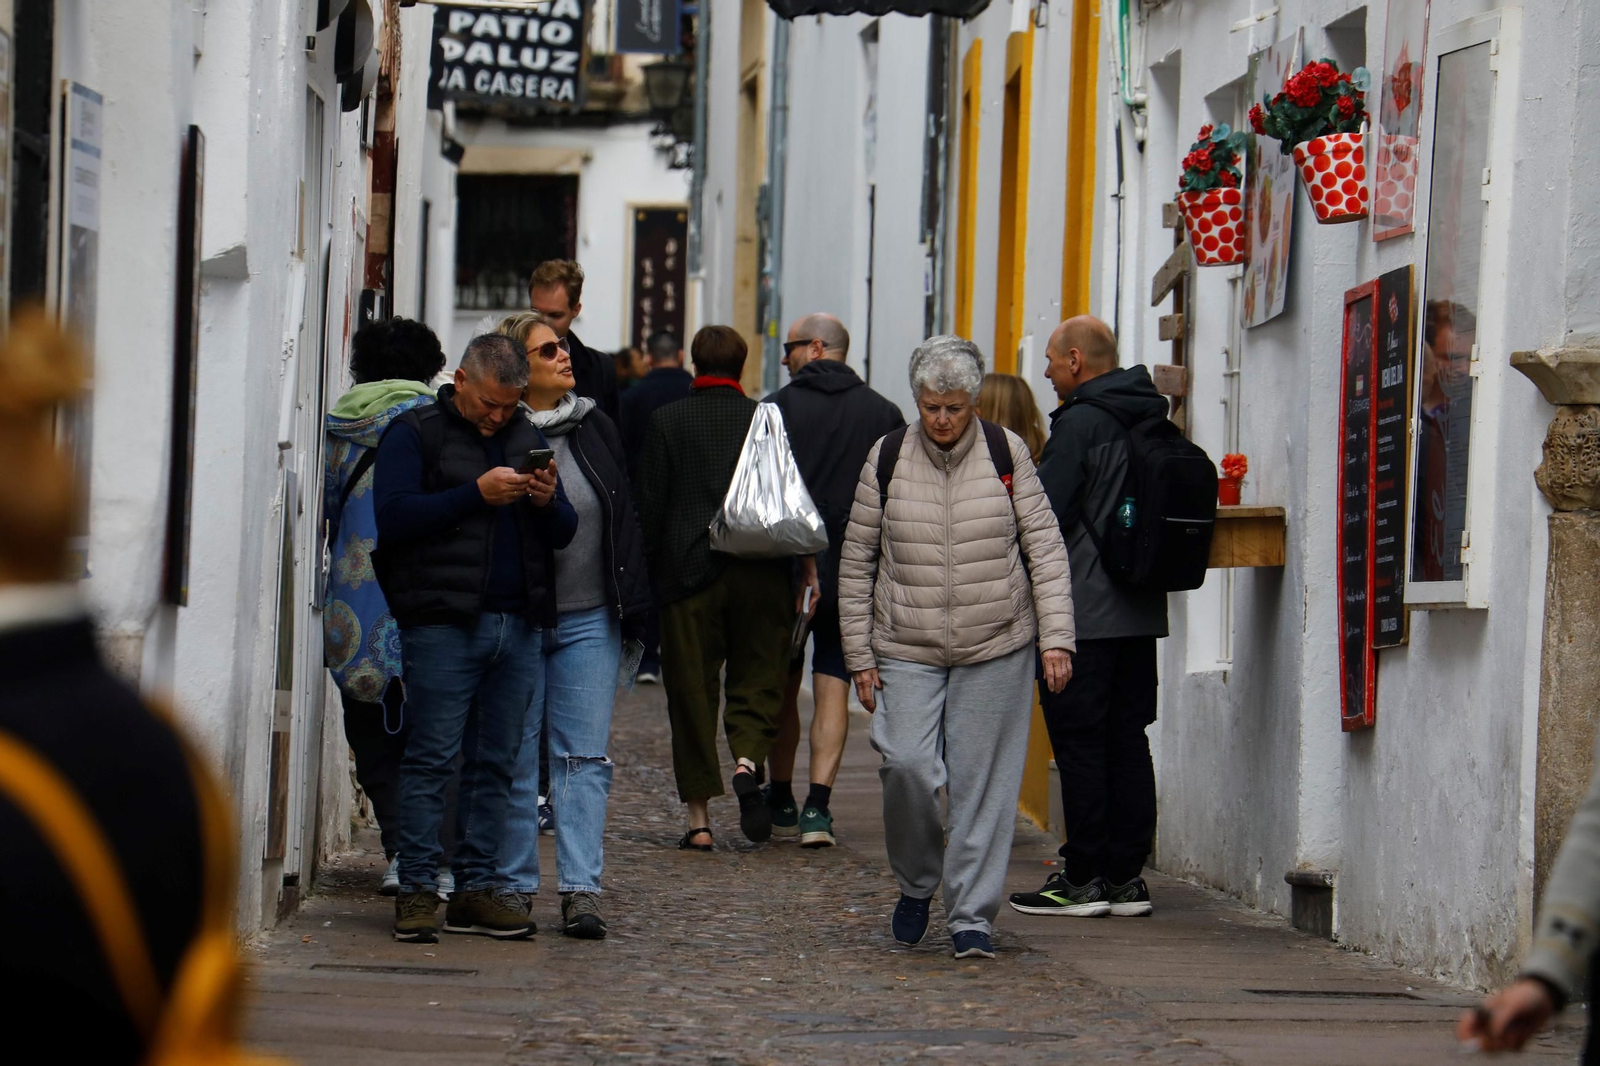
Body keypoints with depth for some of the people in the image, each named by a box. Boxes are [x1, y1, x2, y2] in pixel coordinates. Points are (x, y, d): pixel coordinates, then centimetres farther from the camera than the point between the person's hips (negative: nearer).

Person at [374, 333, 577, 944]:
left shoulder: (525, 438, 20)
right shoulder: (415, 434, 3)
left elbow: (564, 534, 19)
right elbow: (394, 516, -11)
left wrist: (547, 503, -4)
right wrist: (477, 494, -15)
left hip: (518, 625, 5)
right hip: (443, 623, -5)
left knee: (495, 762, 6)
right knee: (432, 757, -6)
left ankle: (478, 887, 9)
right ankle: (416, 889, -4)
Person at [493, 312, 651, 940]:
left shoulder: (595, 428, 9)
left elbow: (623, 517, 13)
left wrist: (632, 604, 10)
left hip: (588, 621, 4)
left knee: (585, 757, -1)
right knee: (515, 758, 4)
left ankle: (581, 890, -2)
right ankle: (514, 886, 12)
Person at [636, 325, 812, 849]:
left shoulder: (666, 421, 1)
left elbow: (650, 504, -1)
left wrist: (644, 570, 5)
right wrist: (807, 569, 10)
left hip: (688, 571, -1)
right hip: (761, 573, 1)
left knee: (692, 692, 4)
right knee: (757, 680, 11)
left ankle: (699, 818, 3)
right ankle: (747, 762, -18)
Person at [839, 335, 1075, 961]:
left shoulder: (1006, 454, 0)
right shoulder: (886, 459, 2)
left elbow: (1045, 547, 3)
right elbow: (857, 562, 7)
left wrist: (1055, 638, -6)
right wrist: (860, 656, 4)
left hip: (996, 650, 0)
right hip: (907, 650, 0)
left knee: (982, 783, -1)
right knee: (907, 766, -14)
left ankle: (972, 916, 8)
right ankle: (916, 883, 12)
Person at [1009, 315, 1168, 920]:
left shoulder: (1080, 422, -13)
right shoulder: (1153, 423, 13)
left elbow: (1045, 511, -15)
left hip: (1085, 609, -8)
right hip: (1142, 611, 8)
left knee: (1078, 740, -3)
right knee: (1127, 739, 10)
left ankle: (1083, 879, -2)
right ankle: (1126, 876, 11)